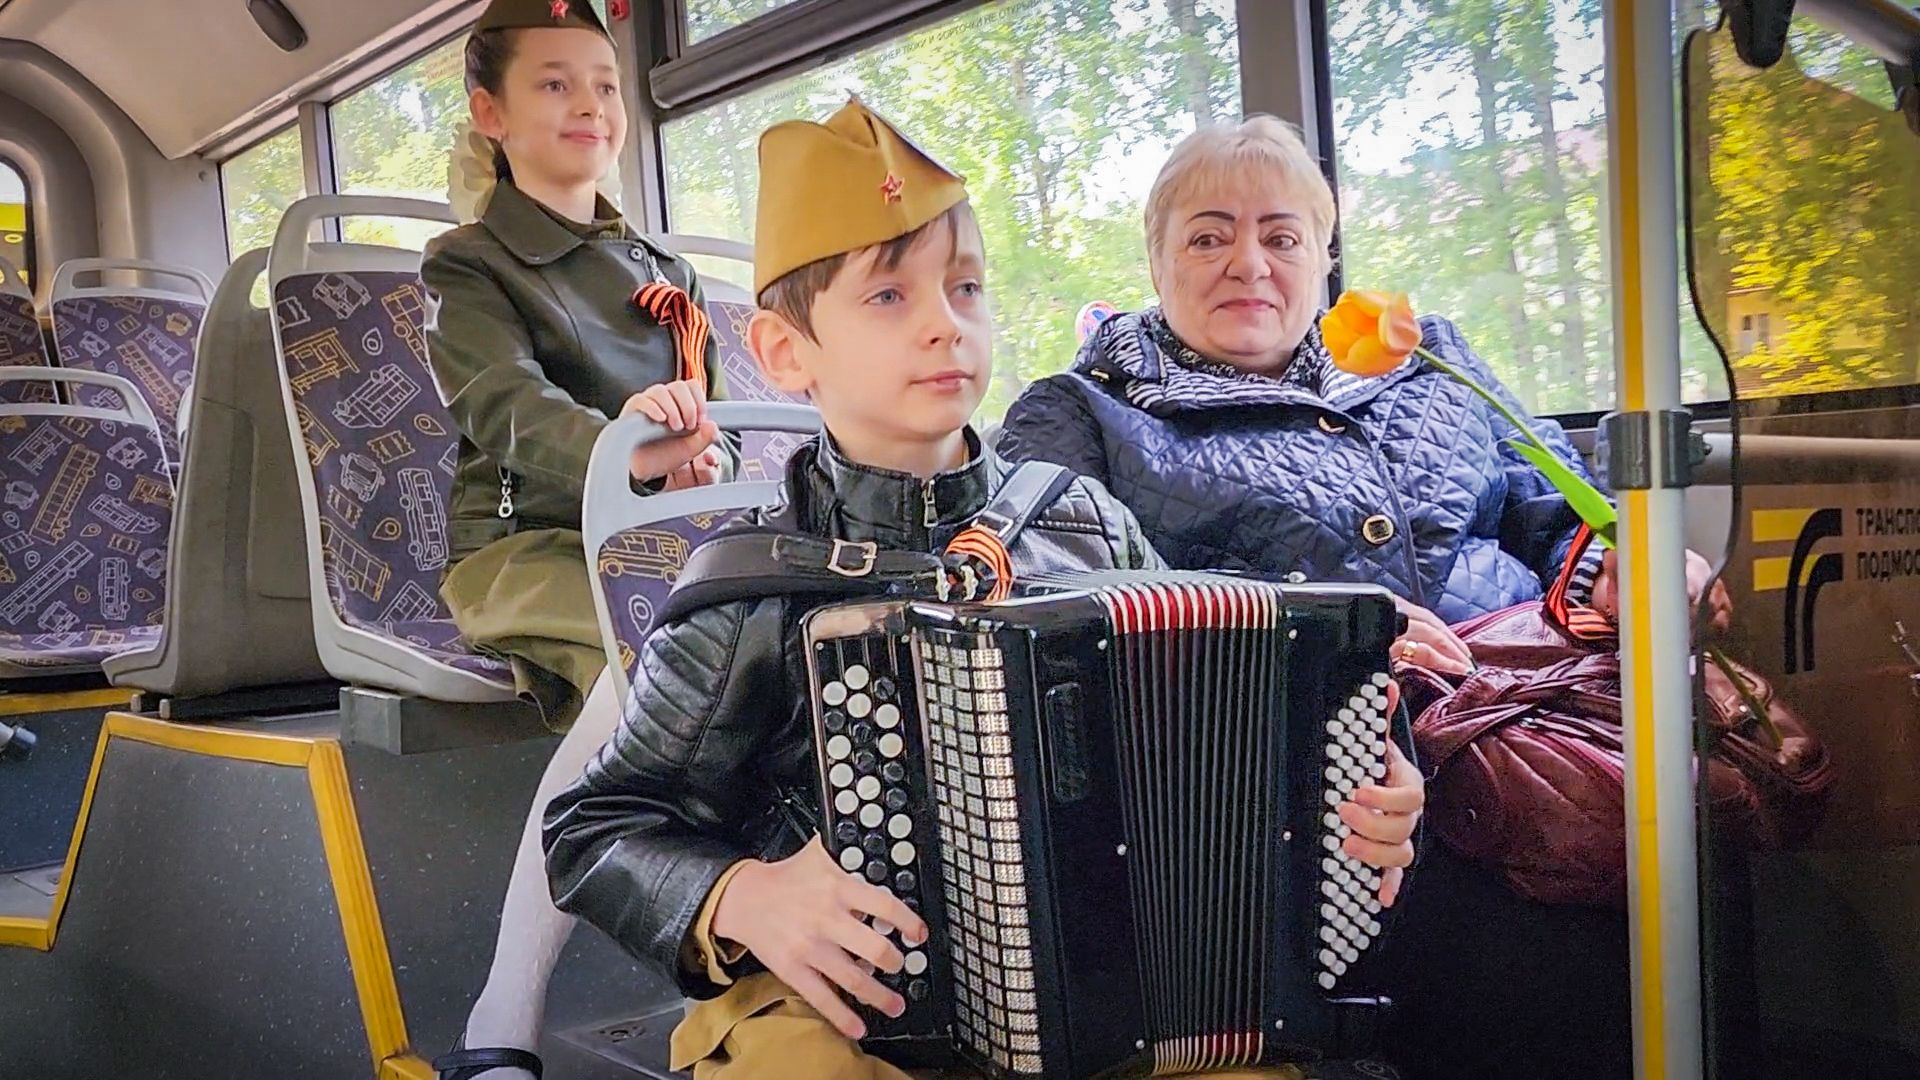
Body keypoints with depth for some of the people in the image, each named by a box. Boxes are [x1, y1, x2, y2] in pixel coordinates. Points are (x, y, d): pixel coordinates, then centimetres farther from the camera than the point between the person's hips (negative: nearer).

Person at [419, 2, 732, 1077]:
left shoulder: (664, 275, 23)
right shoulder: (470, 265, 5)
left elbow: (715, 422, 19)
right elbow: (508, 406, -17)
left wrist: (707, 460, -7)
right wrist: (621, 447, -39)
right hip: (525, 548, -5)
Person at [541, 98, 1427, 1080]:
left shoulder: (1088, 526, 3)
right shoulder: (754, 590, -7)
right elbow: (592, 830, -1)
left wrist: (1338, 798, -2)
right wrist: (737, 899, -19)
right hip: (847, 998, -2)